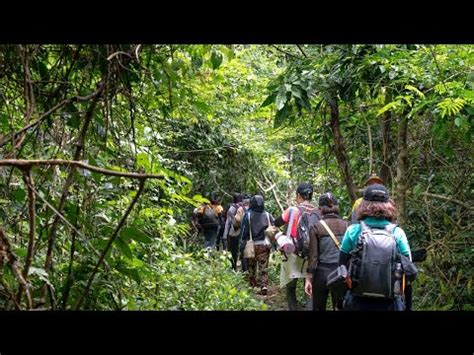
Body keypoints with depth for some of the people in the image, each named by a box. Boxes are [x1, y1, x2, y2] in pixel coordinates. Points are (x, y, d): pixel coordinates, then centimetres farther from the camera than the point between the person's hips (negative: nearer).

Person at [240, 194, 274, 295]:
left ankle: (252, 284, 27)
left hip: (252, 244, -1)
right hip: (265, 244, 1)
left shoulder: (248, 215, -7)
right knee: (264, 266, 1)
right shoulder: (267, 215, 0)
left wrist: (243, 244, 0)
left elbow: (244, 231, -6)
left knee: (251, 265, 18)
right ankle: (264, 285, -13)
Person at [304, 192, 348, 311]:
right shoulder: (346, 225, 0)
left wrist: (308, 279, 0)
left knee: (318, 308, 12)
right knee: (340, 308, 9)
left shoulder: (316, 227, -5)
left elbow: (313, 255, -5)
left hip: (323, 271, -1)